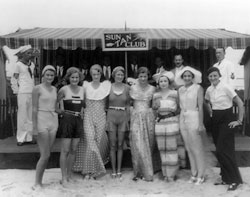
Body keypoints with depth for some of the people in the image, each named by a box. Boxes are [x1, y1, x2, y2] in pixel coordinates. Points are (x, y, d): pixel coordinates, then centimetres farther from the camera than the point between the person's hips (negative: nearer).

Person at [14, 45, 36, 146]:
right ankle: (21, 138, 8)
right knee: (22, 116, -1)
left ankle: (29, 137, 16)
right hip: (23, 93, -5)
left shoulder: (32, 64, 12)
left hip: (32, 92, 5)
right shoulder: (18, 64, -3)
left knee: (31, 116, 8)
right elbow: (15, 78, -1)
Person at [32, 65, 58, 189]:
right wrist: (34, 127, -14)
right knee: (45, 155, -7)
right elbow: (34, 109, -8)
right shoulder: (37, 88, -5)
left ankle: (40, 181, 19)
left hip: (53, 121, 6)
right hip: (42, 121, -6)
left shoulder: (54, 89, 13)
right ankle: (37, 183, 7)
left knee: (46, 155, 8)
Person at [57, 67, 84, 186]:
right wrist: (60, 109, -5)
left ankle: (69, 175, 22)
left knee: (73, 150, 10)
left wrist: (81, 116, 9)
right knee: (65, 150, -3)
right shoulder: (64, 89, -4)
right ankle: (64, 178, 6)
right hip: (67, 120, -5)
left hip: (78, 121, 5)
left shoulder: (82, 90, 9)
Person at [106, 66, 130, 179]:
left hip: (123, 116, 1)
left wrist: (127, 118, 4)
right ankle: (113, 170, 12)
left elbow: (128, 104, 9)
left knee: (120, 145, 6)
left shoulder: (126, 88, 3)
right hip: (111, 116, -1)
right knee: (112, 145, 2)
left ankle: (119, 170, 16)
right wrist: (105, 118, 0)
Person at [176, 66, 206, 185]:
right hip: (183, 119, 6)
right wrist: (179, 121, 7)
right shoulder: (180, 90, 10)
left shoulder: (198, 88, -5)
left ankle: (200, 175, 11)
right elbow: (180, 106, 11)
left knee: (197, 148, -1)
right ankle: (194, 174, 21)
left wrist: (200, 124, -14)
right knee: (189, 148, 10)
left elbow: (200, 107, -10)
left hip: (194, 118, -5)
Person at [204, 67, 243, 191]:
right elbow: (206, 102, 27)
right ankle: (226, 178, 22)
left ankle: (235, 180, 4)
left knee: (224, 151, -9)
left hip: (226, 120, -6)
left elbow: (240, 103, -14)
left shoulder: (226, 88, -14)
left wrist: (239, 121, -13)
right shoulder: (209, 90, 5)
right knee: (219, 151, 10)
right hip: (215, 120, 6)